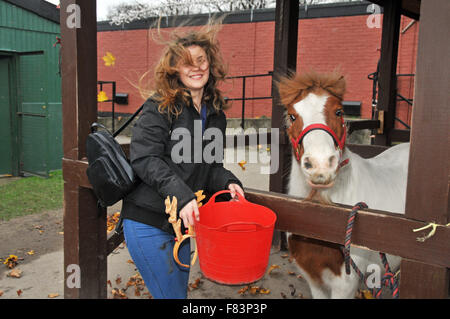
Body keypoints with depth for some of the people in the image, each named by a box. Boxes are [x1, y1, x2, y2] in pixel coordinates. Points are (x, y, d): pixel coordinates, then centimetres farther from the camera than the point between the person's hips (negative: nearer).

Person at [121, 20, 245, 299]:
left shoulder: (215, 113, 9)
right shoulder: (160, 107, -11)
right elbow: (144, 159, -18)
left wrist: (228, 182, -8)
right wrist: (182, 194, -28)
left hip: (182, 222, 7)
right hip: (147, 224, -7)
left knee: (180, 292, 19)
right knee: (172, 296, 1)